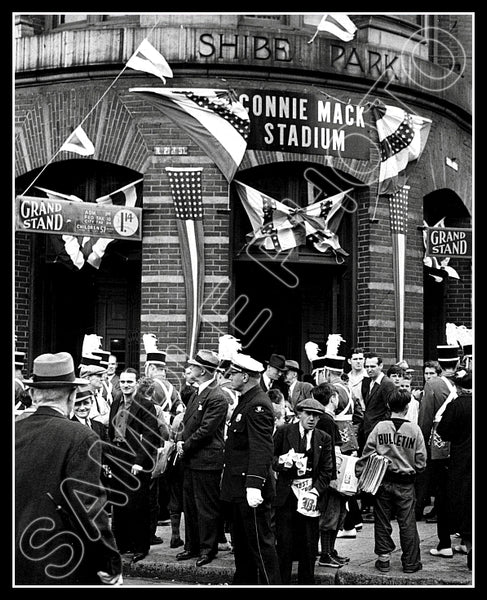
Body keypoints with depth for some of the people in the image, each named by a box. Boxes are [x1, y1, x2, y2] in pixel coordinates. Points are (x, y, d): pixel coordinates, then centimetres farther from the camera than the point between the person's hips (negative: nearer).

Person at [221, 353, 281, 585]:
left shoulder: (258, 405, -18)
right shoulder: (245, 401, 15)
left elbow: (262, 449, -25)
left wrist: (254, 485, -32)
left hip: (251, 489, -11)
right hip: (238, 487, 11)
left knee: (260, 542, -4)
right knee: (241, 542, 18)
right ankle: (243, 581, 27)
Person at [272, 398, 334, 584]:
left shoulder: (324, 439, 9)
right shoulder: (283, 432, 5)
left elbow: (326, 471, 6)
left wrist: (315, 492, -7)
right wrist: (280, 462, -16)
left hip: (311, 495, 2)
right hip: (286, 494, -2)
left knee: (309, 546, 1)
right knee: (284, 543, -4)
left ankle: (306, 583, 11)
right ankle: (281, 582, 4)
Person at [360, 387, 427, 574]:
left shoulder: (379, 427, -7)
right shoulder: (414, 430, -8)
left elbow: (367, 455, -5)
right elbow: (421, 461, -3)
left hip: (382, 481, 1)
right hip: (406, 484, -1)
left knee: (382, 522, 11)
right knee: (407, 523, 7)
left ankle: (383, 559, 15)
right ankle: (410, 562, 14)